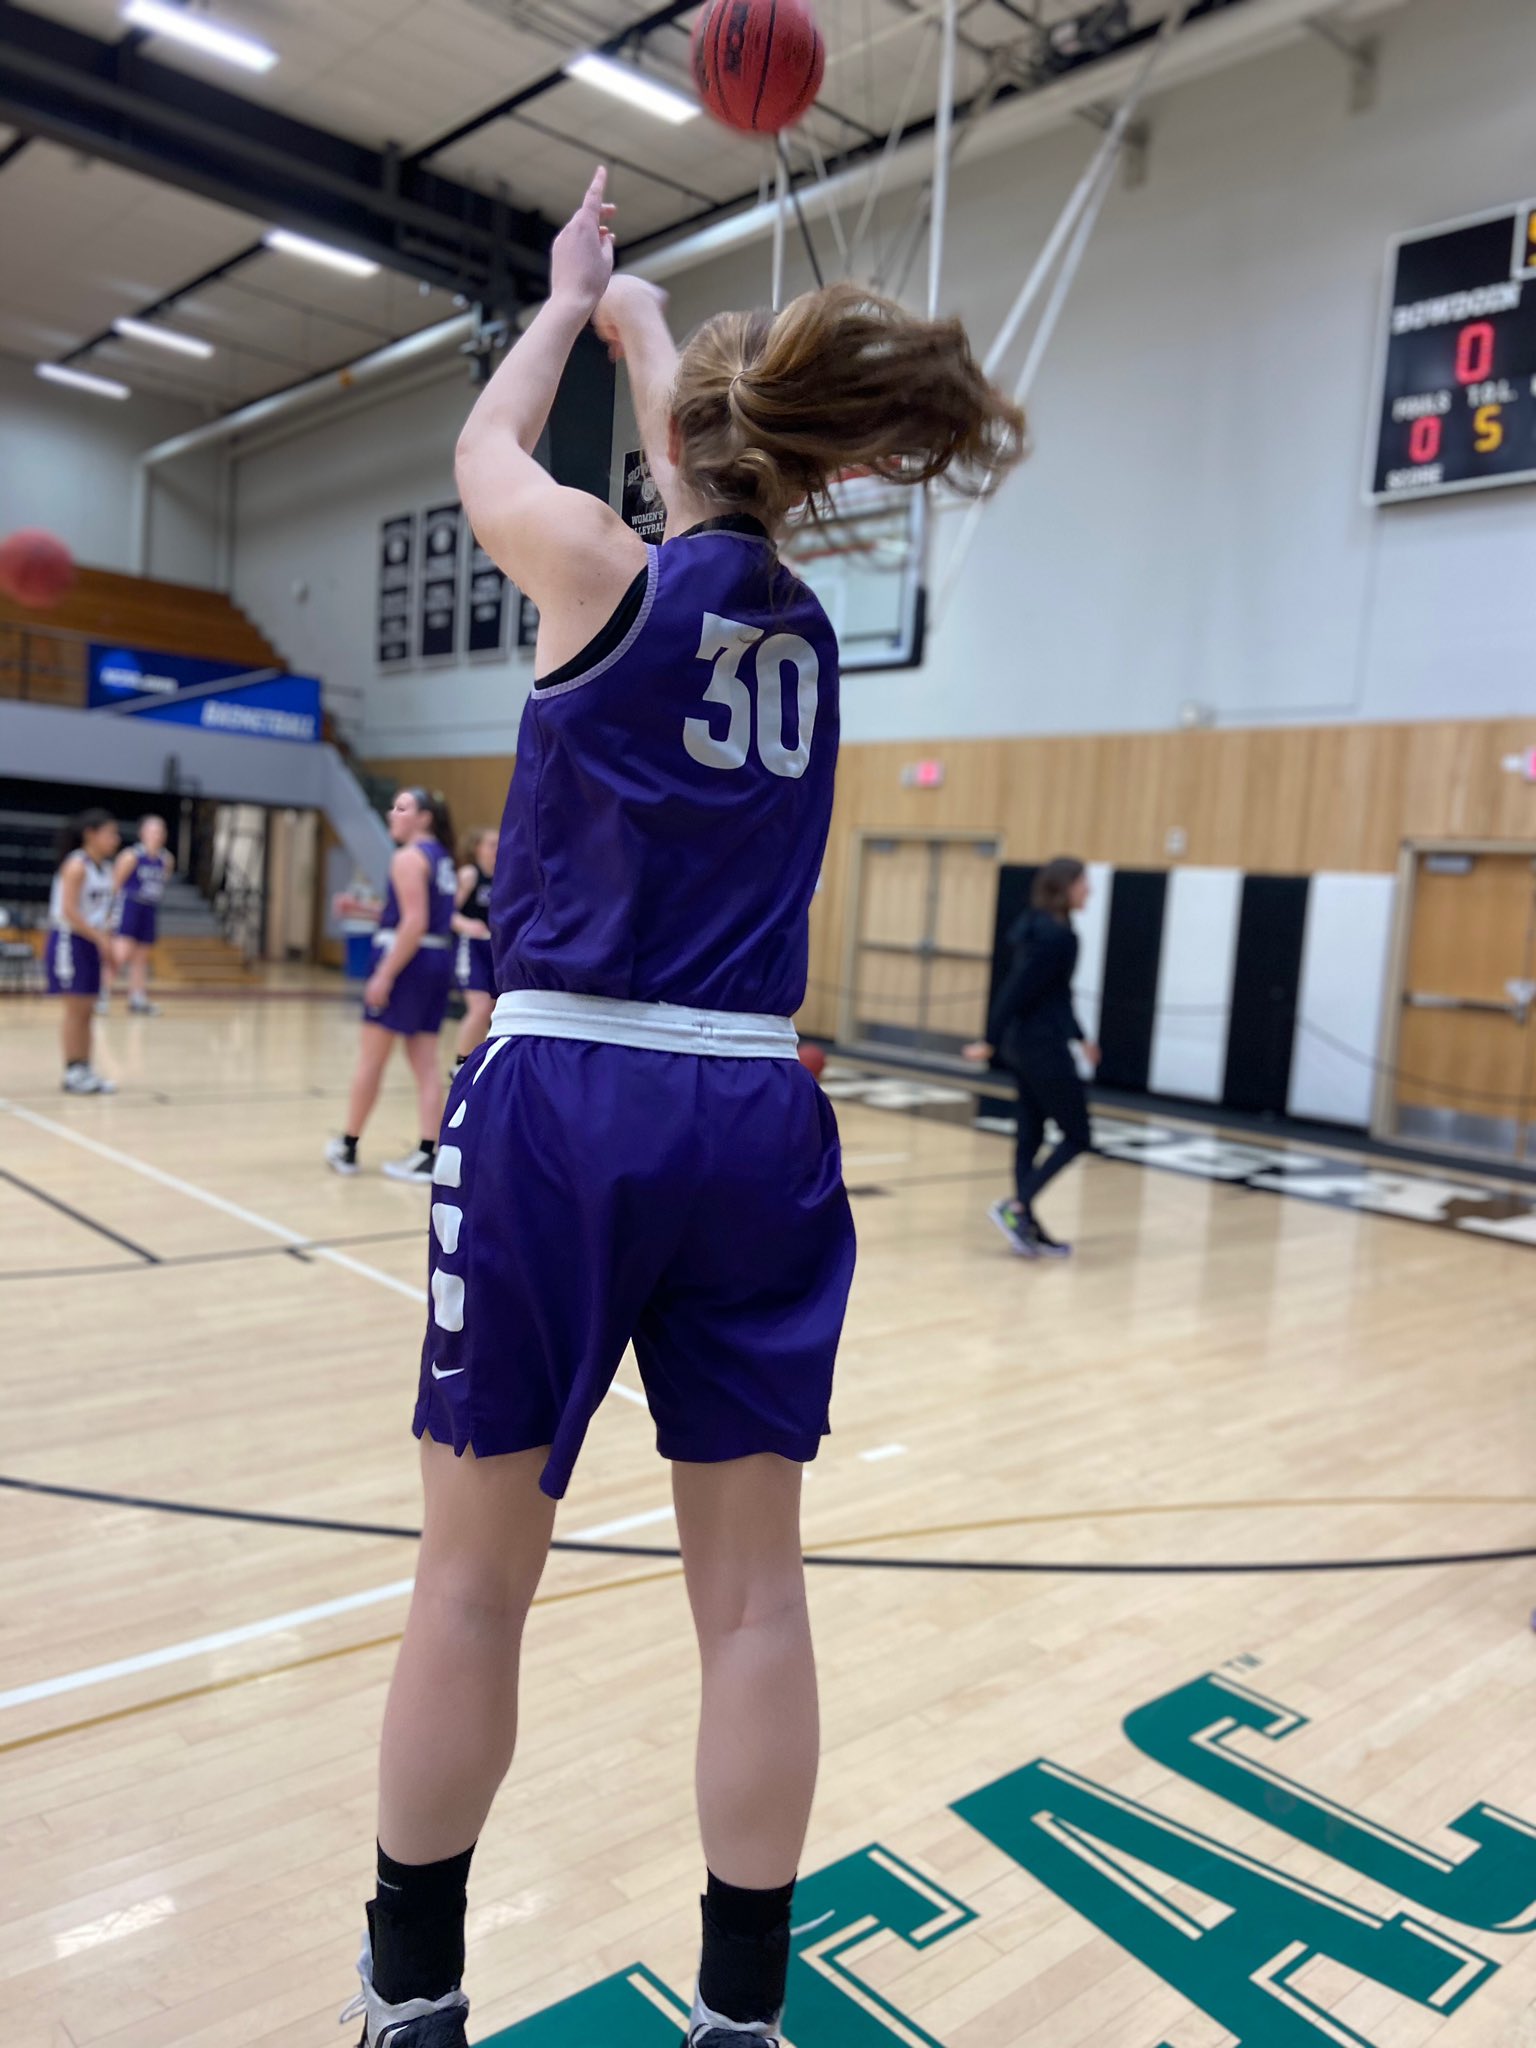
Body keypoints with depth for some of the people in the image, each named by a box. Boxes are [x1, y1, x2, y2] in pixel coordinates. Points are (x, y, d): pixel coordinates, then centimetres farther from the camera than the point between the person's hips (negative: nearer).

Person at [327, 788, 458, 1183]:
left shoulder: (408, 857, -11)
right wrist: (365, 909, 18)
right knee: (425, 1063, 6)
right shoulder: (443, 858, 16)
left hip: (407, 961, -8)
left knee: (371, 1059, 4)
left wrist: (384, 975, -20)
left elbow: (415, 923, -20)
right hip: (439, 960, 8)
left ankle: (347, 1148, 15)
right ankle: (428, 1157, 2)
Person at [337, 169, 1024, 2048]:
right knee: (752, 1586, 10)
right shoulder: (805, 626, 13)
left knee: (477, 1573, 10)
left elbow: (484, 452, 21)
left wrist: (567, 296, 39)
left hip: (563, 1099, -4)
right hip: (756, 1118, 5)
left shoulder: (606, 568, -1)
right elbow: (711, 490, 33)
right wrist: (636, 316, 49)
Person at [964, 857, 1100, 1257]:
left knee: (1031, 1137, 11)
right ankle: (1016, 1206, -4)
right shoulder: (1056, 936, -18)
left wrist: (1079, 1036, 24)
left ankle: (1027, 1225, 16)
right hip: (1043, 1047, -9)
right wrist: (990, 1042, -18)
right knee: (1077, 1136, 0)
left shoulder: (1041, 928, 12)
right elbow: (1021, 990, -19)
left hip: (1025, 1044, 9)